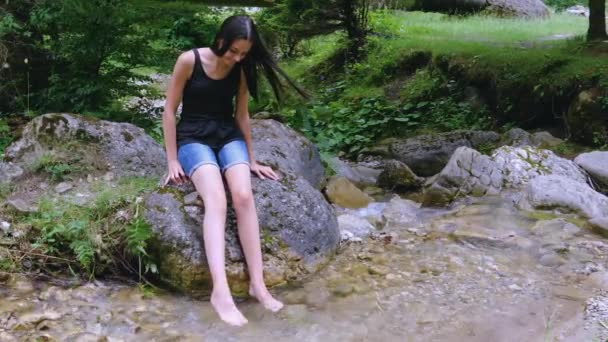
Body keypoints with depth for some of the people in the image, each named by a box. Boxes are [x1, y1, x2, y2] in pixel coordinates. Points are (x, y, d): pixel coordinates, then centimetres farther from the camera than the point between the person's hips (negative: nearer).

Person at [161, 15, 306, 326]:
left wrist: (251, 160, 15)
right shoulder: (189, 60, -9)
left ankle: (257, 283, -26)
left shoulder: (241, 69, 3)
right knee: (216, 199, -32)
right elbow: (170, 110, -5)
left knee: (243, 196, -28)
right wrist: (172, 160, -8)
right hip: (193, 137, -3)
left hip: (229, 135, 4)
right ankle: (220, 291, -43)